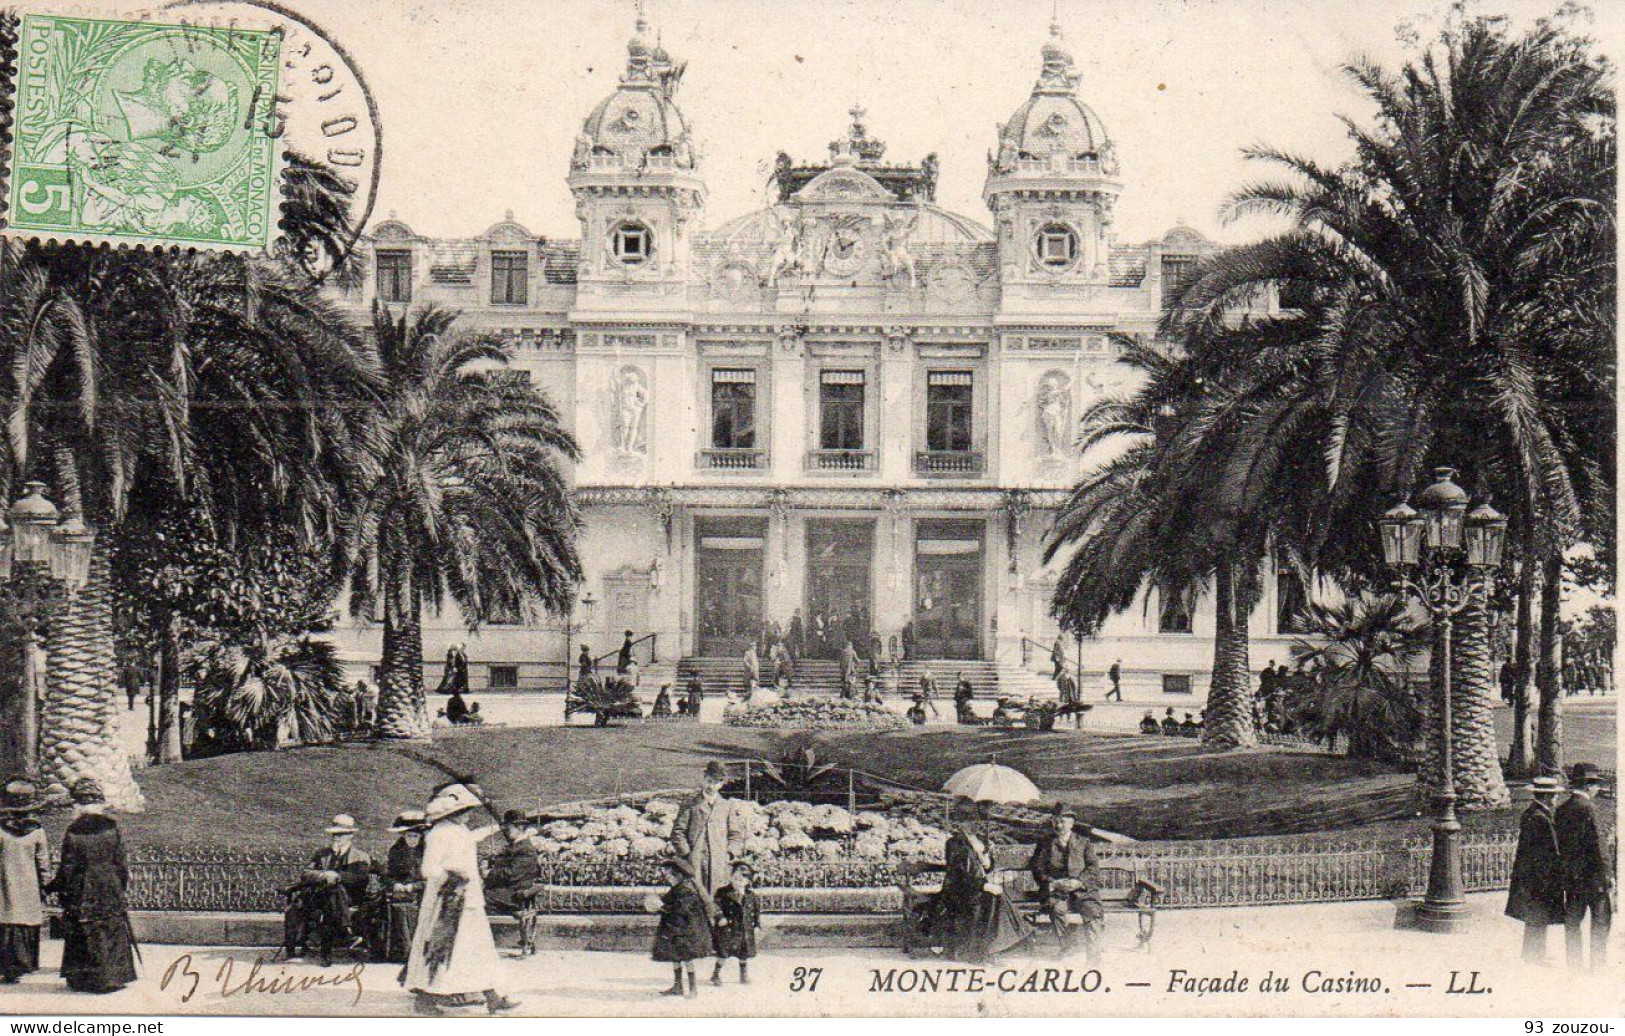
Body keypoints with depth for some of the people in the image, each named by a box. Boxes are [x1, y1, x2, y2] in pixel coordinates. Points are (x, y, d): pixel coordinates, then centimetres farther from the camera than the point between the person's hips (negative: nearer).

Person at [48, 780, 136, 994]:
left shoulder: (73, 832, -9)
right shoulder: (111, 828, -6)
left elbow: (67, 868, -5)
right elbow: (121, 863, -1)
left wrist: (53, 887, 9)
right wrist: (122, 886, 12)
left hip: (82, 893, -1)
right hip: (110, 892, 1)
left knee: (82, 936, 7)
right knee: (112, 933, 8)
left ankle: (81, 979, 11)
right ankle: (113, 976, 7)